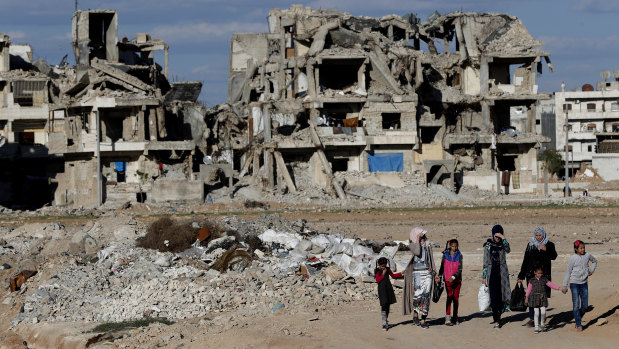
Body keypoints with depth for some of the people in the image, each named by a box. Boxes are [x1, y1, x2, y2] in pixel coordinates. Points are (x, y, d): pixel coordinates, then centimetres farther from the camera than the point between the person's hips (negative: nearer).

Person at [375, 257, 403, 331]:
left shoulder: (388, 269, 10)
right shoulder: (377, 271, -2)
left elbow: (393, 276, 25)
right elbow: (377, 280, -9)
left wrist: (401, 273, 20)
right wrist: (383, 274, -13)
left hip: (388, 288, 5)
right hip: (382, 289, -5)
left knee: (388, 305, 7)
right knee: (383, 305, -14)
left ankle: (385, 321, 20)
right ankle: (384, 323, -17)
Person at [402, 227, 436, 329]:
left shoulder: (428, 245, 14)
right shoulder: (412, 245, 3)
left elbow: (431, 258, 17)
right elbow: (417, 252, -18)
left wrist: (434, 272, 12)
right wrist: (418, 240, -9)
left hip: (427, 272, 3)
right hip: (417, 272, -3)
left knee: (426, 296, -5)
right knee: (418, 295, -15)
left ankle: (423, 320, -1)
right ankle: (415, 314, 9)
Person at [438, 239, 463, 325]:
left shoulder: (459, 255, 1)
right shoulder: (445, 255, 4)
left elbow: (460, 269, -7)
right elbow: (442, 267, 12)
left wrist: (453, 277, -20)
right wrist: (439, 276, -2)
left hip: (457, 279, 1)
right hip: (447, 279, -1)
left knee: (456, 298, 6)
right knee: (449, 296, -12)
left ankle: (455, 318, 17)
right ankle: (447, 318, -17)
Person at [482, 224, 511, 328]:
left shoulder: (503, 244, 5)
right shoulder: (488, 245, 3)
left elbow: (508, 250, -18)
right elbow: (485, 261, 5)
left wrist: (503, 238, -25)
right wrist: (484, 276, 2)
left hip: (502, 271, 1)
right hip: (491, 271, -1)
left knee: (501, 294, -1)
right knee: (494, 295, -6)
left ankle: (498, 315, 21)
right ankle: (496, 320, -4)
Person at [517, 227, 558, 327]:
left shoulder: (549, 245, 6)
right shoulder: (530, 245, 10)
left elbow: (554, 257, -8)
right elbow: (525, 261, 12)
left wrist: (546, 250, -25)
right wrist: (521, 275, 11)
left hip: (544, 274, -1)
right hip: (531, 274, 1)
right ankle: (531, 318, -8)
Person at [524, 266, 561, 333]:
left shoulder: (544, 280, 5)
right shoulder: (532, 281, 2)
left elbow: (551, 285, 3)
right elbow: (529, 289, 5)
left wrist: (558, 288, -7)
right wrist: (526, 298, 5)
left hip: (543, 298, 1)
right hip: (535, 298, -1)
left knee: (543, 312, -9)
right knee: (536, 313, -1)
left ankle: (542, 324, 17)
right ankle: (536, 328, 7)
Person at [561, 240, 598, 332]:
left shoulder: (587, 255, 0)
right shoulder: (572, 258, -10)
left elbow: (594, 261, 23)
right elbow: (568, 272, -4)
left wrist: (591, 270, 8)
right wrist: (564, 286, -2)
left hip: (584, 283, 4)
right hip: (574, 283, -4)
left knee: (585, 306, 4)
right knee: (576, 305, -7)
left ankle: (578, 319, 26)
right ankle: (578, 325, -1)